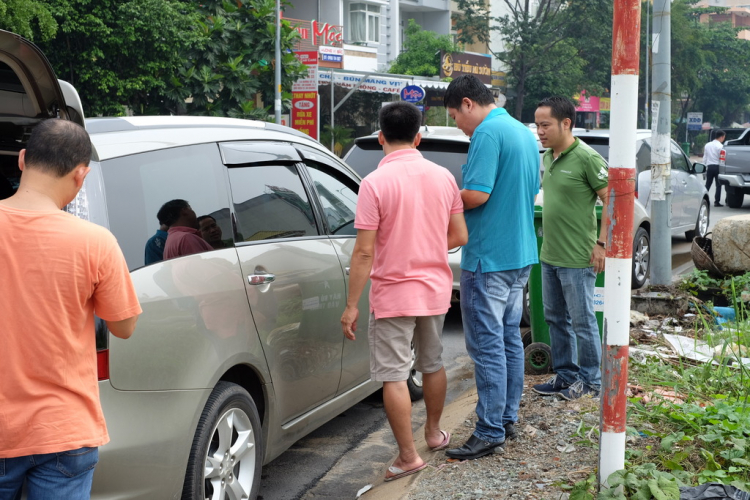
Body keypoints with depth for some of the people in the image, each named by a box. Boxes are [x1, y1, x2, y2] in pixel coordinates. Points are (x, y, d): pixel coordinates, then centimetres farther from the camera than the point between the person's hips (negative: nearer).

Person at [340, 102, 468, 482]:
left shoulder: (375, 183, -17)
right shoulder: (443, 177, -1)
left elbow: (364, 252, -18)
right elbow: (459, 236, 4)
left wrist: (351, 306, -12)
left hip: (392, 293, -6)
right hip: (435, 290, 6)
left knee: (393, 376, 2)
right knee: (432, 364, 23)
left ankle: (408, 456, 2)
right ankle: (434, 432, 40)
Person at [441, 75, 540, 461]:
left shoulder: (488, 133, -16)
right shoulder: (524, 133, 14)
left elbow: (476, 195, -25)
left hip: (489, 258, -10)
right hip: (520, 254, 10)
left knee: (487, 345, -5)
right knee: (509, 338, 16)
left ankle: (489, 432, -1)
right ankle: (507, 419, 24)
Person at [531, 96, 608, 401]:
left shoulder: (587, 158, -15)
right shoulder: (547, 157, 9)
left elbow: (612, 200, -14)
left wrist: (602, 244, -16)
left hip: (577, 259, -8)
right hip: (549, 256, 8)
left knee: (582, 322, 2)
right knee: (556, 319, 16)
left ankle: (591, 381, 14)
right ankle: (565, 375, 28)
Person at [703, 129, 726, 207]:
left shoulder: (707, 145, 10)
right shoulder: (720, 146, -10)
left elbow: (704, 158, 13)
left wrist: (704, 167, 17)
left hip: (709, 167, 5)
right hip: (717, 166, -5)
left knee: (707, 185, 9)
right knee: (718, 185, 1)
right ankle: (717, 202, -2)